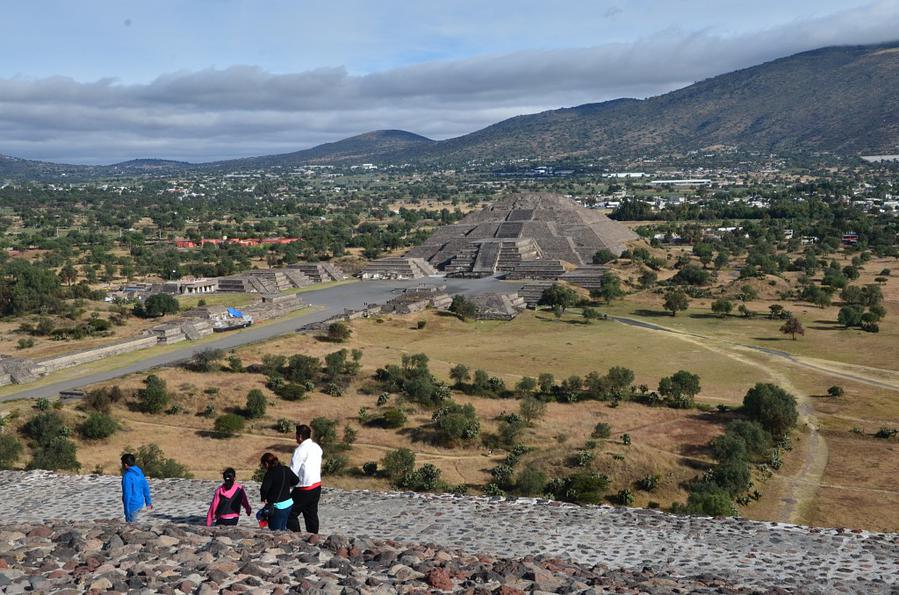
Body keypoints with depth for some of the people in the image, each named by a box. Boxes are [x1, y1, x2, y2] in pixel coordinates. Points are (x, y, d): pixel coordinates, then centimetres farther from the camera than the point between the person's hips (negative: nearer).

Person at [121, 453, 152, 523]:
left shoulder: (127, 476, -21)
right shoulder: (139, 472, 4)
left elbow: (127, 494, -22)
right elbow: (146, 488, 11)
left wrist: (127, 510, -17)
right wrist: (148, 502, 20)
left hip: (132, 505, -8)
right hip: (140, 503, 8)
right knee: (132, 522, 24)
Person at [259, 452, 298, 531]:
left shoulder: (270, 473, -19)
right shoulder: (286, 470, 3)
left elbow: (264, 489, -28)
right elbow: (296, 480, 15)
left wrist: (264, 498, -10)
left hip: (277, 507, -8)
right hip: (289, 503, 8)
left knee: (275, 530, 1)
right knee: (282, 529, 20)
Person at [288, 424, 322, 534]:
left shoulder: (301, 450, -17)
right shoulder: (317, 447, 7)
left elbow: (293, 472, -16)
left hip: (304, 489, -8)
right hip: (317, 486, 8)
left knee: (291, 514, 1)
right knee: (312, 515, 15)